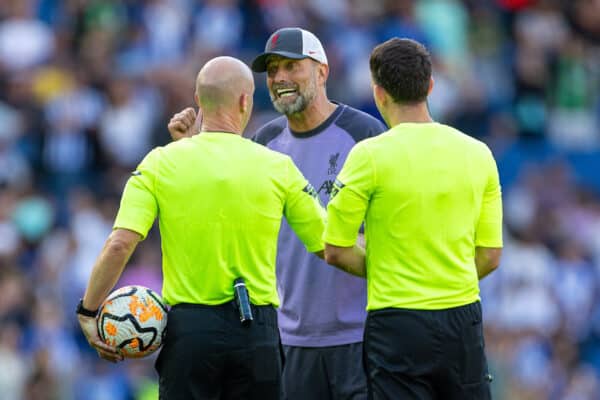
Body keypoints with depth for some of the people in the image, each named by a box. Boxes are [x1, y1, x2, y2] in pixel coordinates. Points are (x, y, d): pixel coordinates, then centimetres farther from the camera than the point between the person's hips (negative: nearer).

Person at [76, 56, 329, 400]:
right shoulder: (278, 168, -1)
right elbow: (329, 247, 6)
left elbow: (119, 245, -11)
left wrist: (88, 313, -3)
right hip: (257, 332, 0)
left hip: (188, 328, 0)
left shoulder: (160, 164, -2)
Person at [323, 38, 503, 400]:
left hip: (397, 322, -4)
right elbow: (490, 255, 6)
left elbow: (336, 251, -6)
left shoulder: (370, 155, -10)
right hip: (463, 317, 4)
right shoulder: (478, 153, 3)